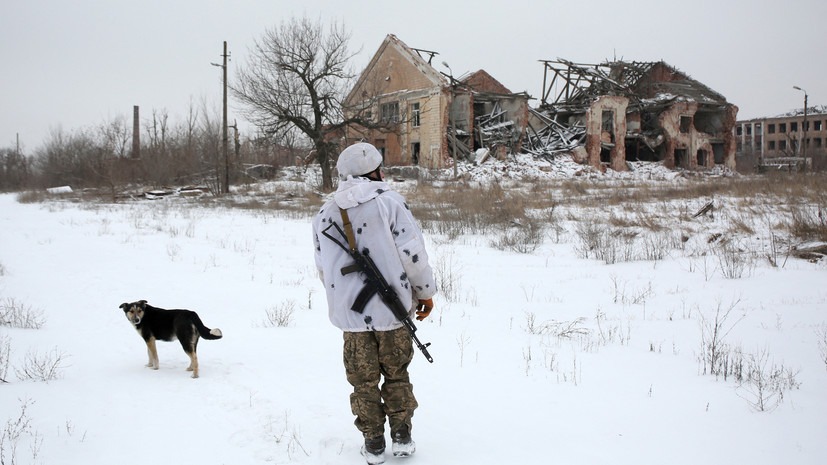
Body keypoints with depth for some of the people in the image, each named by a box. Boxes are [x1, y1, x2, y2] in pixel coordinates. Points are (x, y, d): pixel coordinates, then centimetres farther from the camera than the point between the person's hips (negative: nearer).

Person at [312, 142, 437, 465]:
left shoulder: (325, 214, 6)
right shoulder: (388, 200, -8)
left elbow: (323, 268, 13)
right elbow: (412, 253, -11)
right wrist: (425, 291, 1)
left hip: (350, 314, 3)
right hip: (392, 307, -2)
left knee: (363, 380, 13)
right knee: (396, 374, 14)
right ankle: (402, 438, 19)